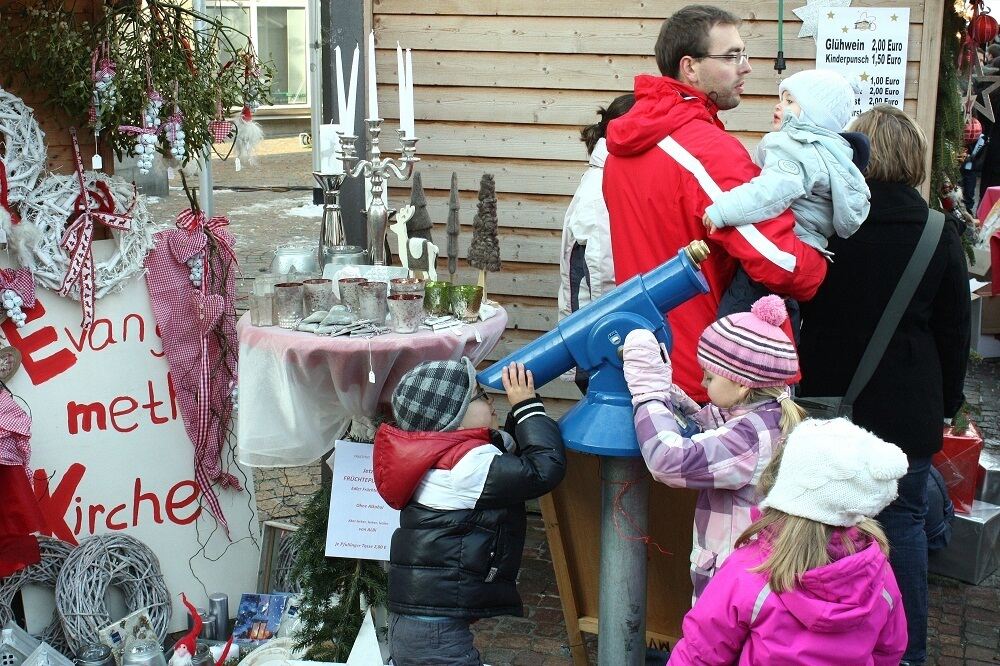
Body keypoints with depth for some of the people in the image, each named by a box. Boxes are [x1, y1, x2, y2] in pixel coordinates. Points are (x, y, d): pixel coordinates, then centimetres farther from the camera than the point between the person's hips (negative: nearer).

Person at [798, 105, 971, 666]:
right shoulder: (939, 237, -5)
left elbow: (797, 312, 2)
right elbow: (955, 334, 3)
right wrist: (947, 402, 16)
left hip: (828, 404, 1)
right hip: (907, 410, 0)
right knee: (903, 521, 8)